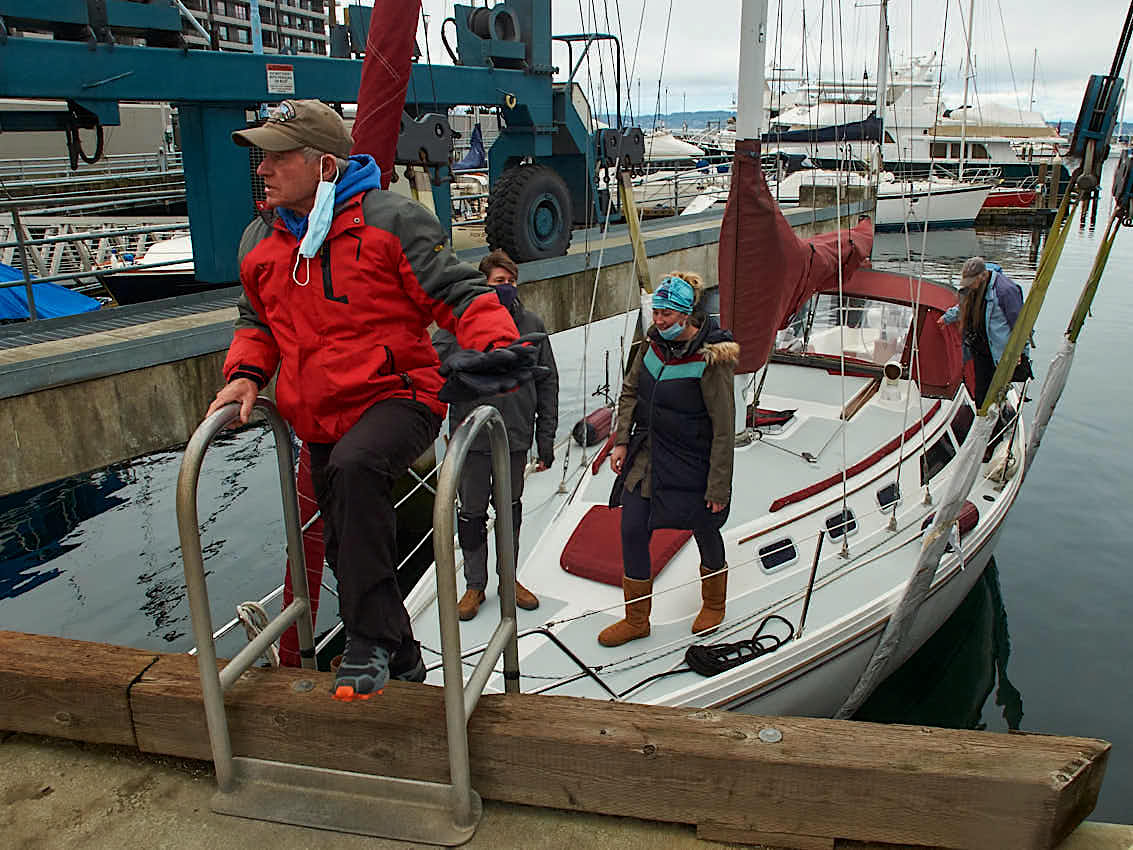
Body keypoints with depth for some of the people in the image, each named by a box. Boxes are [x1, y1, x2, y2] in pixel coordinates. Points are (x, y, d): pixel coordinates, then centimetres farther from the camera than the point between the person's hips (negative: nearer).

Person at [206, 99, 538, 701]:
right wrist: (245, 374, 4)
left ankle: (369, 642, -26)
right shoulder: (260, 241, 9)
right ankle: (401, 658, 40)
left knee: (354, 467, -39)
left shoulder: (391, 219, -10)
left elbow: (457, 291, -11)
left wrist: (495, 341, -29)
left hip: (398, 397, -7)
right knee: (348, 553, 16)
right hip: (320, 422, 8)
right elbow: (257, 321, 23)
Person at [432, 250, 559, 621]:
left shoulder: (532, 325, 0)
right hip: (471, 435, -2)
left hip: (516, 437, 2)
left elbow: (547, 383, 4)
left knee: (511, 510, 17)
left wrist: (546, 438, 3)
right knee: (472, 513, 11)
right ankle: (475, 584, 29)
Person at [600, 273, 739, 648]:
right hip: (647, 456, 6)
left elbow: (724, 429, -18)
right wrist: (621, 441, 5)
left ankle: (714, 605, 42)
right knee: (632, 532, 4)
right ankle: (637, 619, 22)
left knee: (704, 531, 14)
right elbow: (631, 391, 13)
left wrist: (719, 487, -17)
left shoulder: (710, 359, -21)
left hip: (692, 463, -6)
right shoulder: (653, 342, -2)